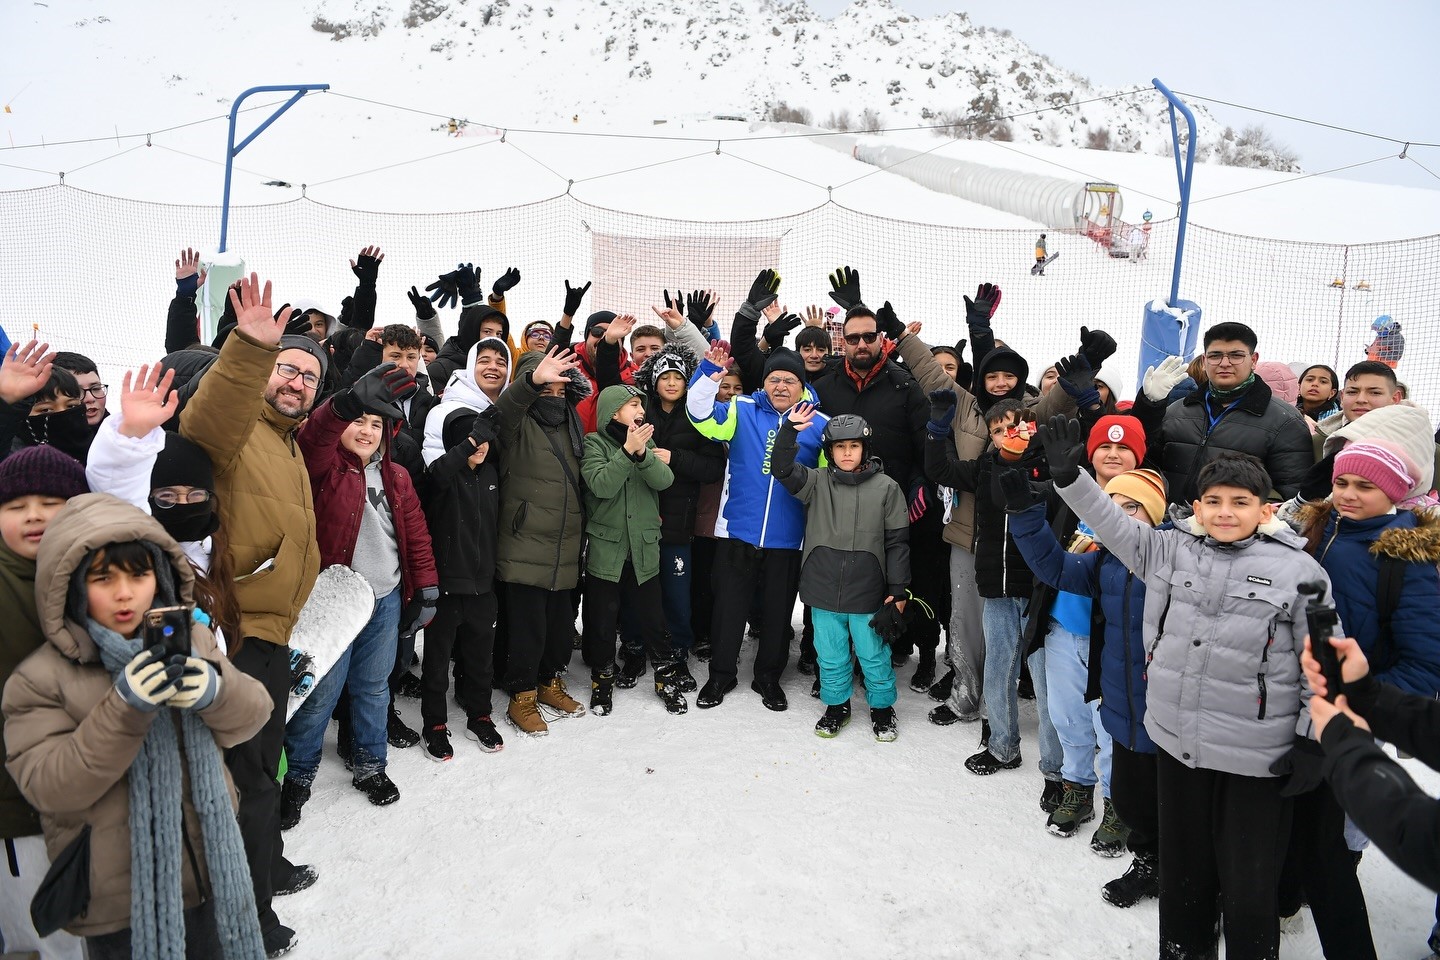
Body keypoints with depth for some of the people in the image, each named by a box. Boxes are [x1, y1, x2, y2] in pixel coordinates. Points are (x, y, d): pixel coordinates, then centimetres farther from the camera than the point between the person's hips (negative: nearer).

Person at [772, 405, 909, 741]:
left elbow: (897, 543, -1)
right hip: (825, 591, 2)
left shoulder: (886, 488, -3)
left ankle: (882, 708, 32)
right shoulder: (817, 482, 2)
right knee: (831, 657, 15)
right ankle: (836, 706, 35)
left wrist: (898, 592, -3)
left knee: (874, 657, 11)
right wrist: (790, 431, -24)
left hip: (869, 594, -2)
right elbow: (782, 469, -11)